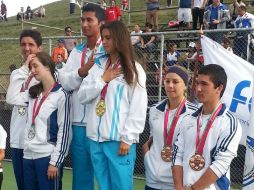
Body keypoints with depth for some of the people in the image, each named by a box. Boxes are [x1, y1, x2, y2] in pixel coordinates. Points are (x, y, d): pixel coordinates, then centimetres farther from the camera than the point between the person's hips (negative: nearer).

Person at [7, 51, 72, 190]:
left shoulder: (61, 95, -8)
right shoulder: (33, 93, 14)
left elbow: (64, 131, -11)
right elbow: (13, 98, 1)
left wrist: (55, 161, -13)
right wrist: (24, 69, 5)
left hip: (47, 157, -7)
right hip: (28, 155, 7)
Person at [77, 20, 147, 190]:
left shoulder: (134, 69, -3)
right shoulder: (98, 66, 12)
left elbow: (138, 108, -8)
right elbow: (82, 96, 6)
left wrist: (127, 138, -12)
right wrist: (103, 80, -5)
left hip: (119, 139, -5)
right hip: (96, 138, 5)